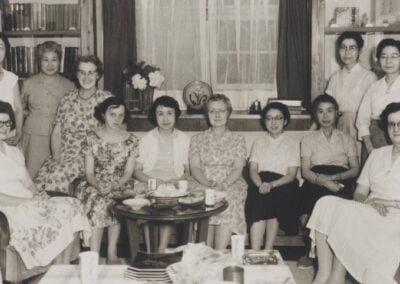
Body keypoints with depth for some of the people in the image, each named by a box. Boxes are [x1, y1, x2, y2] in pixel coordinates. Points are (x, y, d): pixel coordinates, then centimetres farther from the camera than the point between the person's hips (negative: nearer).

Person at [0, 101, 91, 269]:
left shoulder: (14, 152, 21)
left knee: (71, 205, -16)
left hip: (29, 204, 7)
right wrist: (27, 200, -17)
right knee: (59, 219, -23)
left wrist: (37, 196, -4)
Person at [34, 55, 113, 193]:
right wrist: (56, 158, -3)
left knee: (57, 175, -28)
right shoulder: (67, 99, 12)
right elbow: (56, 133, 12)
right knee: (40, 179, -21)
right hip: (63, 155, 4)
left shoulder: (106, 99, 2)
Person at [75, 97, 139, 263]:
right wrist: (99, 185, -20)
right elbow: (89, 172, 1)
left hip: (121, 186, 0)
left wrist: (114, 186, -19)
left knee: (102, 203, -31)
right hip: (95, 185, 0)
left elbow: (128, 173, 0)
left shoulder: (131, 141, 4)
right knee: (97, 199, -32)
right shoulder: (92, 138, 4)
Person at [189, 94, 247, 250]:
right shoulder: (197, 139, 16)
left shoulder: (238, 139, 14)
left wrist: (223, 185, -18)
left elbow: (238, 169, 3)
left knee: (228, 200, -34)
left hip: (230, 184, 0)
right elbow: (194, 168, 5)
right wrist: (207, 183, -16)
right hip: (201, 184, 1)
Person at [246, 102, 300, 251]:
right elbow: (253, 170, 8)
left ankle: (268, 252, -30)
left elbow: (291, 174, 2)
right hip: (260, 183, 1)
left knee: (274, 198, -34)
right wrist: (261, 184, -16)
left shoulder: (293, 144, 14)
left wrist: (272, 184, -18)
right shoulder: (258, 143, 22)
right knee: (259, 198, -32)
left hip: (283, 185, -1)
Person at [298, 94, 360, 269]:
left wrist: (334, 177, -11)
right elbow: (305, 171, 5)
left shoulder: (347, 140, 23)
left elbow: (355, 169, 10)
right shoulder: (308, 140, 20)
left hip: (341, 183, 0)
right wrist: (323, 181, -16)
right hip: (315, 185, 0)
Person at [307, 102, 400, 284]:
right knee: (326, 204, -19)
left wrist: (385, 202, -15)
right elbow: (359, 194, 14)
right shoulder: (377, 154, 20)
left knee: (346, 213, -30)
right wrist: (370, 203, -8)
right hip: (369, 215, 5)